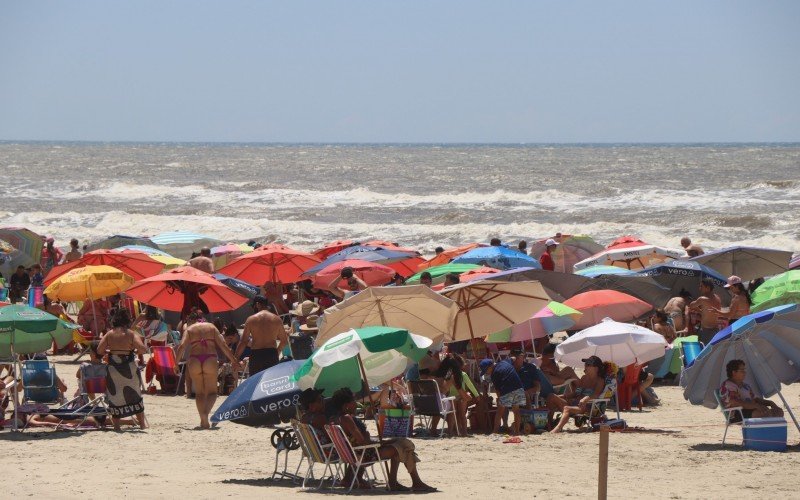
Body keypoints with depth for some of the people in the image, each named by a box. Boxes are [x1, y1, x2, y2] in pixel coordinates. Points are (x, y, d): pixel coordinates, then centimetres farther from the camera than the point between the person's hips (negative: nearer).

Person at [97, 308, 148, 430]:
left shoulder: (109, 334, 0)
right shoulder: (131, 334, -7)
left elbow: (99, 350, -3)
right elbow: (142, 348, -17)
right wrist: (134, 350, 4)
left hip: (113, 368, 1)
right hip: (129, 368, -1)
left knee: (114, 395, 8)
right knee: (135, 394, 12)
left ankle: (116, 424, 6)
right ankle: (142, 422, 16)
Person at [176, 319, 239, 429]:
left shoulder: (190, 329, 15)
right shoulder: (212, 327, 15)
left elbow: (182, 346, 0)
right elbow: (222, 345, 5)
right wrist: (234, 361, 6)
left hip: (194, 361, 1)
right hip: (210, 361, -1)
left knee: (199, 393, 13)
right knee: (212, 392, 6)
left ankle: (203, 420, 4)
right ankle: (206, 412, -22)